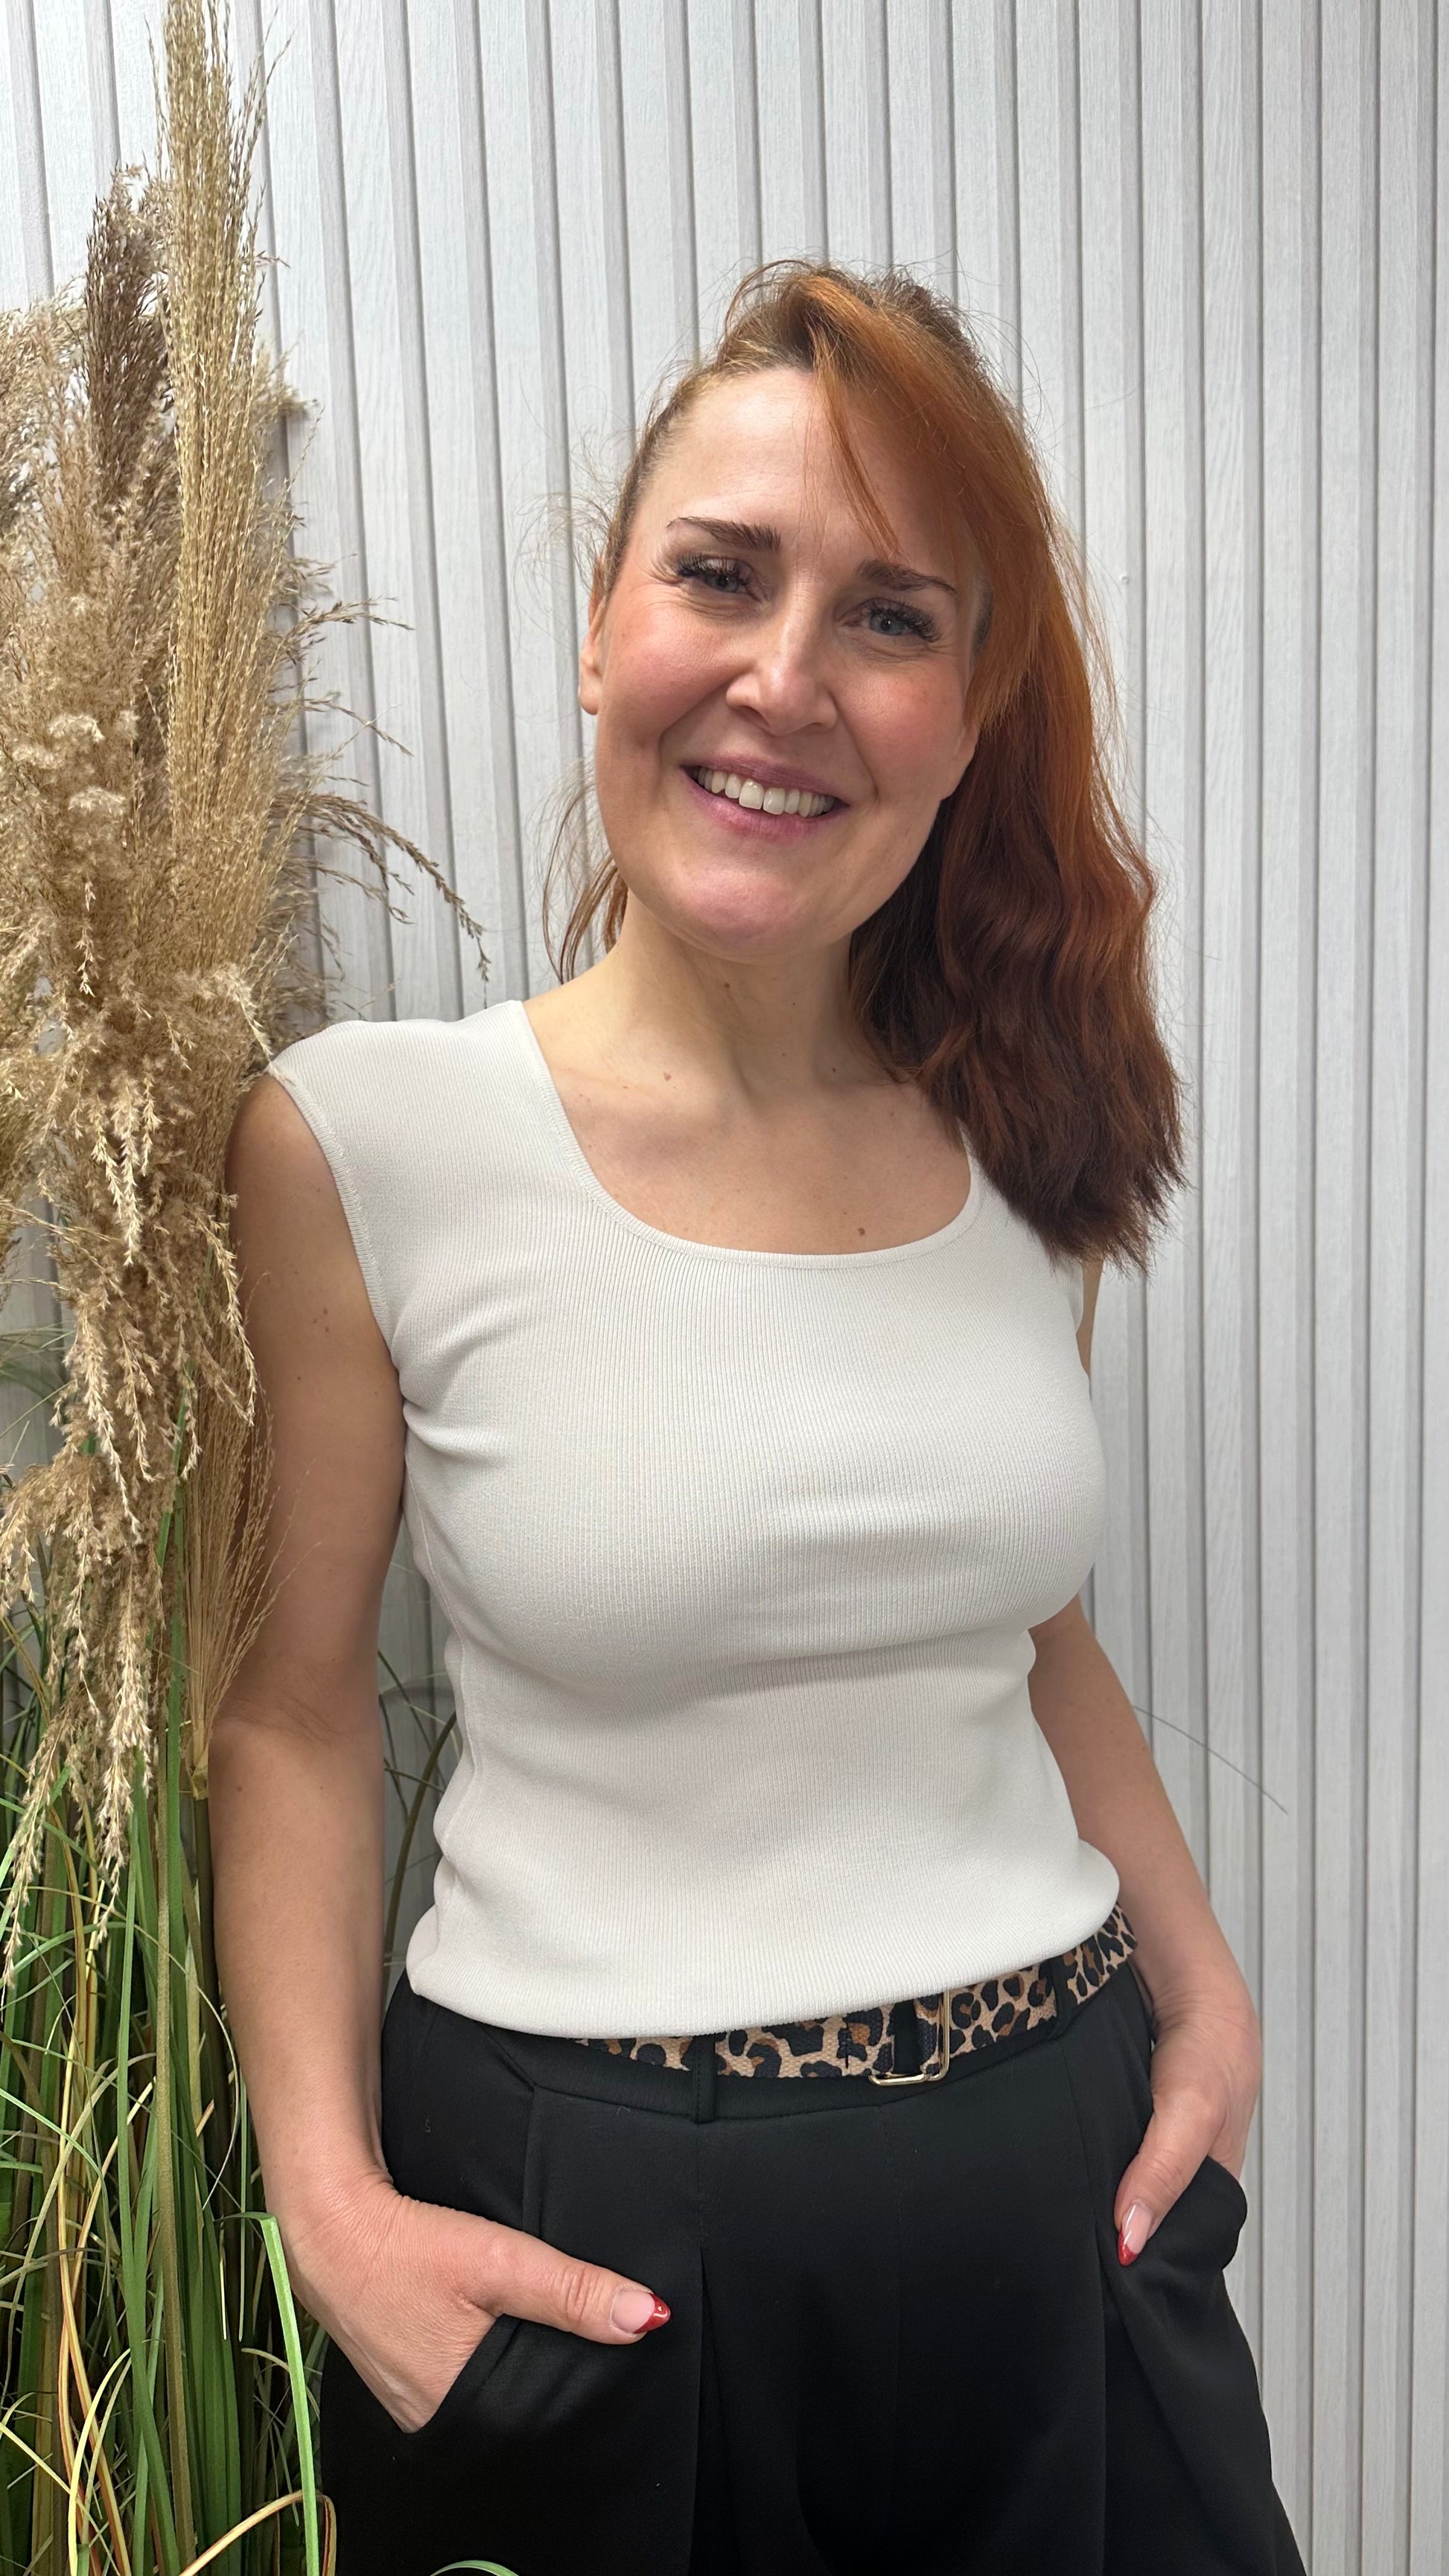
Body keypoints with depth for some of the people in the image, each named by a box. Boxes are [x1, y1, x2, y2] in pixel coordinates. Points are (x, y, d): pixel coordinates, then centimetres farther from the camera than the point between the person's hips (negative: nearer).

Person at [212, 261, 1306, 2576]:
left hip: (1053, 2176, 4)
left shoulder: (1028, 1134, -1)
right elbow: (295, 1703, -6)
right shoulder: (355, 1144, -13)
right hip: (576, 2206, -3)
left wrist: (1203, 1990, 5)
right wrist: (329, 2193, -12)